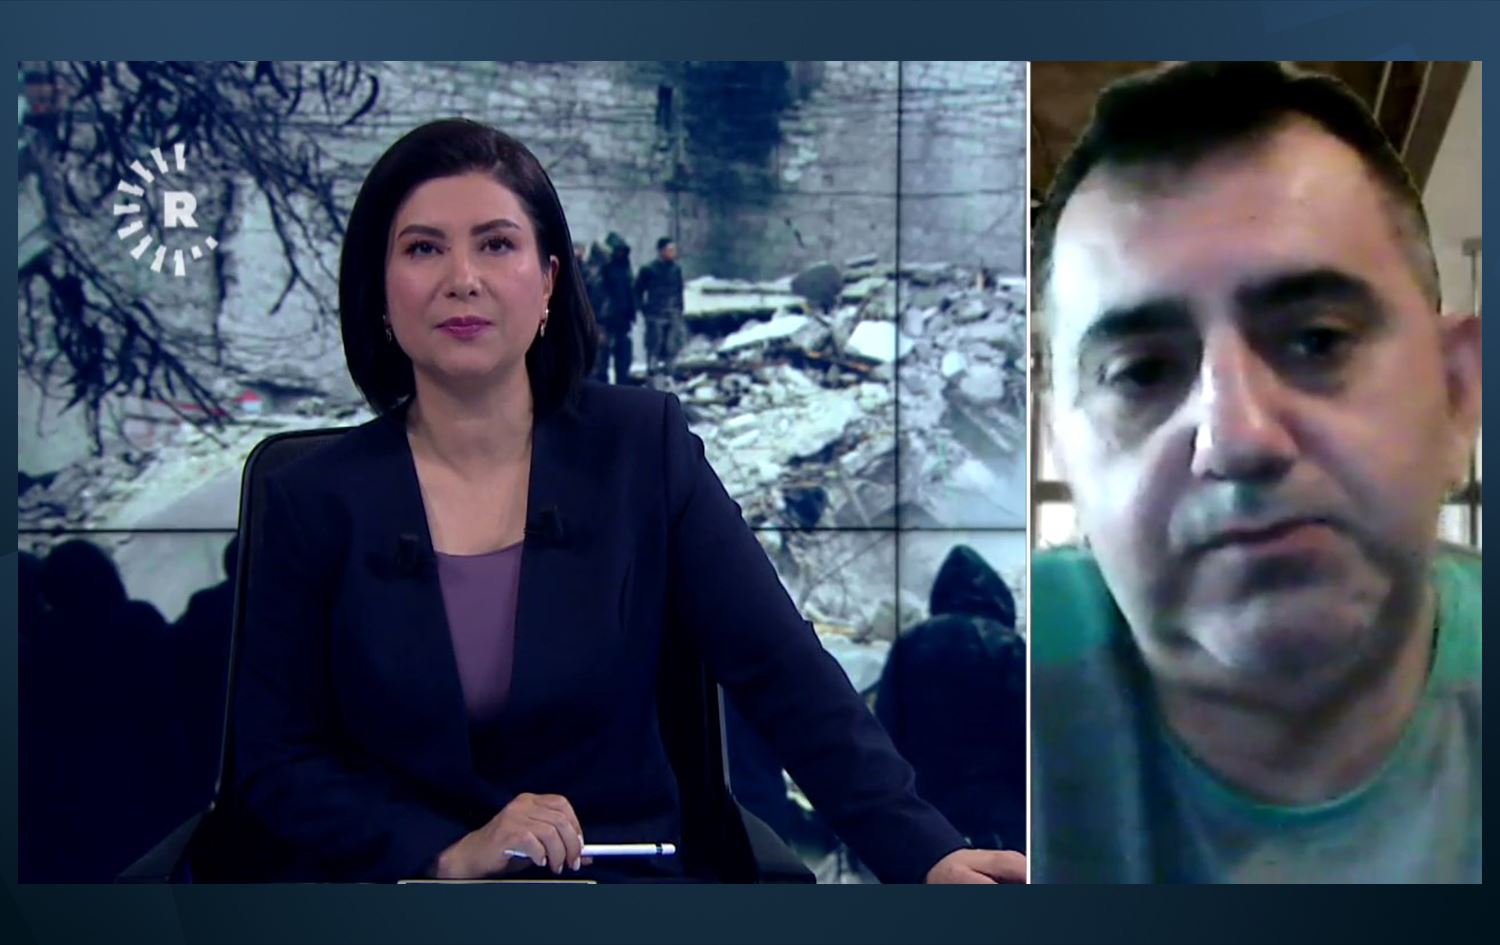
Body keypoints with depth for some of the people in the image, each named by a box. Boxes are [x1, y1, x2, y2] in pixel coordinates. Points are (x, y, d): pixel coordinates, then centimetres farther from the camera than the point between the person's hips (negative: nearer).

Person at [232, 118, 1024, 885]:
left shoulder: (644, 450, 0)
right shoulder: (314, 500, 0)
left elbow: (786, 676, -6)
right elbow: (275, 763, 3)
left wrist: (927, 852, -20)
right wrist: (449, 853, -13)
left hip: (617, 873, 1)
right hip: (390, 879, 0)